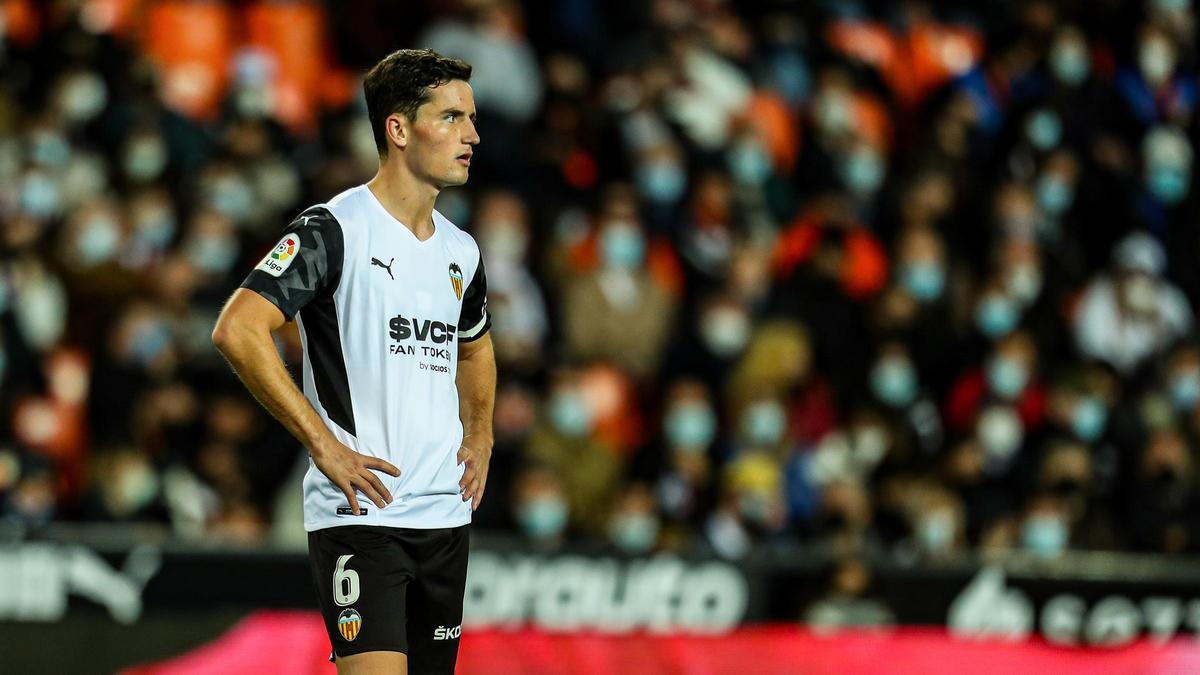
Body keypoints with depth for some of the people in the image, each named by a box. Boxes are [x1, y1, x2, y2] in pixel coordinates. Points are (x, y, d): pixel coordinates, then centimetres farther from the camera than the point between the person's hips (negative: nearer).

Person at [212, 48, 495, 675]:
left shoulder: (461, 251, 13)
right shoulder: (333, 231, -10)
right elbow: (237, 330, -20)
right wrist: (325, 445, -19)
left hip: (446, 516, 7)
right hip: (358, 514, -7)